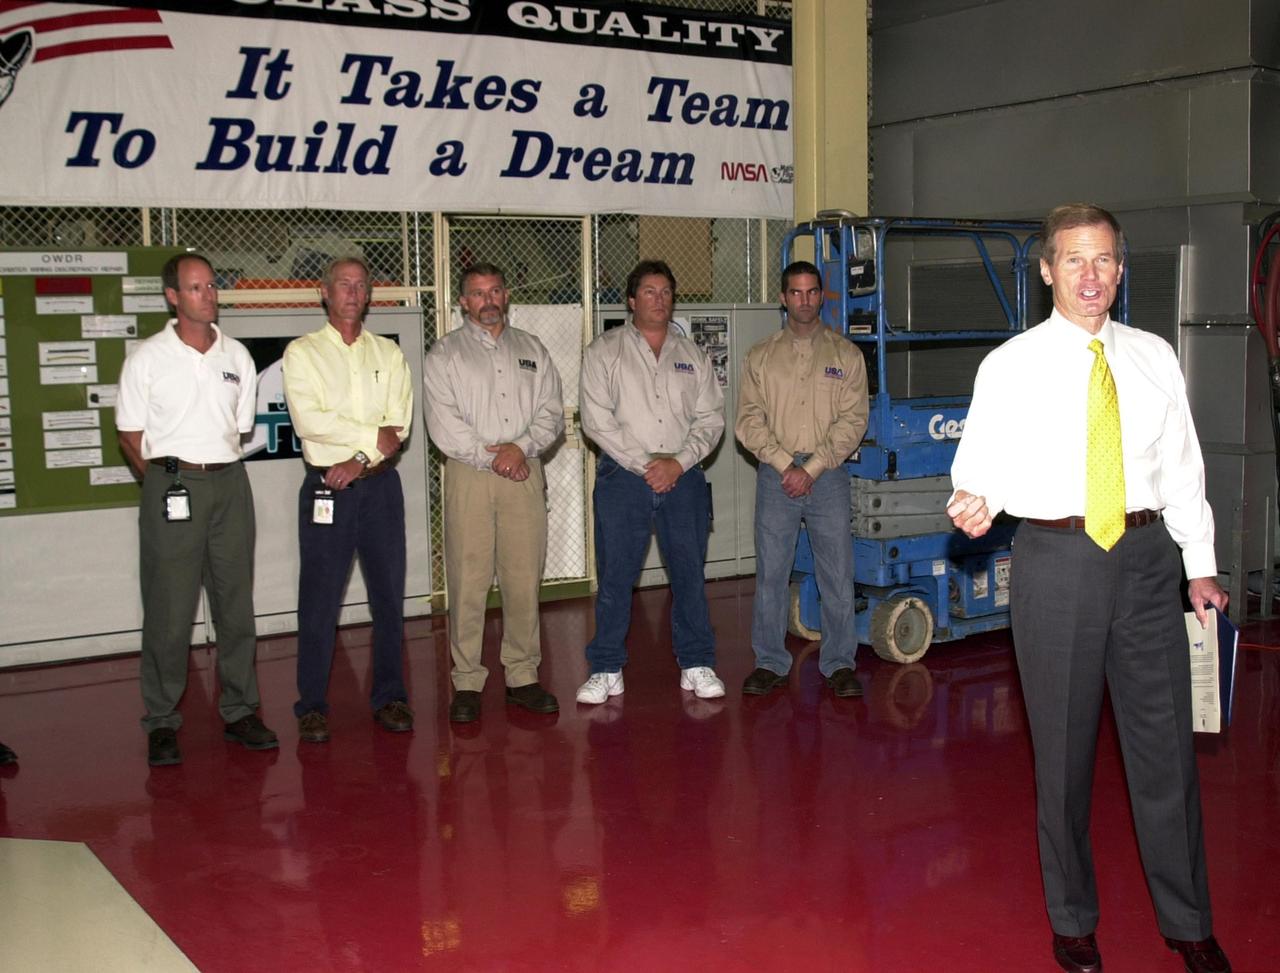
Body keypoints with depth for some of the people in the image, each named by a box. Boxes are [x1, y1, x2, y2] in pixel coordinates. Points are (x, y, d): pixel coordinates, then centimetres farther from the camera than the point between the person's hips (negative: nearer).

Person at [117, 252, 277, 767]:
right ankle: (161, 721, 8)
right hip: (171, 486, -3)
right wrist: (165, 482, -1)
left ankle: (239, 710, 17)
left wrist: (217, 469, 8)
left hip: (229, 481, 3)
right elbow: (130, 434, 2)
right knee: (168, 608, -2)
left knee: (236, 602, 7)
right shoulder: (148, 357, 0)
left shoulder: (237, 355, 9)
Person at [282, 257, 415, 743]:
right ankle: (312, 706, 8)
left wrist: (359, 461, -14)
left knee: (389, 596, 6)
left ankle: (389, 697, 17)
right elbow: (308, 421, -12)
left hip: (380, 484, 3)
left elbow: (400, 424, -1)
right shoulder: (302, 352, 2)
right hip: (326, 487, -3)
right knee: (319, 601, -1)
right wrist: (373, 435, -10)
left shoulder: (389, 354, 10)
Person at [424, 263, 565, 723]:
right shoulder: (445, 353, 7)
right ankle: (466, 682, 3)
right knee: (468, 582, -4)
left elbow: (551, 412, 9)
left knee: (524, 580, 3)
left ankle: (522, 676, 12)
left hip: (525, 473, 3)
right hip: (469, 476, -3)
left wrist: (520, 447, -8)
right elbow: (443, 424, -3)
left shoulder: (531, 349, 17)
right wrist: (491, 457, -9)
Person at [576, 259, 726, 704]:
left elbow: (711, 418, 7)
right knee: (615, 576, 0)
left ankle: (697, 665, 17)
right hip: (623, 477, -2)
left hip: (683, 478, 3)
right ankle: (607, 669, 11)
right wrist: (645, 465, -11)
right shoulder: (604, 352, 3)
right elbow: (596, 420, -6)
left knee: (690, 573, 6)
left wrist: (679, 462, -9)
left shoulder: (693, 355, 13)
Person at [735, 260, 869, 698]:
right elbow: (748, 420, 1)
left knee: (838, 573, 1)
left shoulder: (845, 354, 6)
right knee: (770, 572, 3)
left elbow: (852, 420, -2)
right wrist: (786, 465, -10)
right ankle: (770, 662, 13)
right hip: (776, 474, 1)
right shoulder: (761, 356, 8)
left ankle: (839, 664, 11)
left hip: (828, 474, 0)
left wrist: (811, 469, -11)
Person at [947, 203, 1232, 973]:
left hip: (1148, 557, 3)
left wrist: (1201, 562, 10)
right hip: (1056, 558, -2)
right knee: (1063, 748, 8)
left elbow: (1182, 466, 11)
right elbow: (983, 457, -4)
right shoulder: (1011, 365, -1)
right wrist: (977, 501, -26)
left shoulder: (1154, 358, 8)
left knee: (1166, 743, 9)